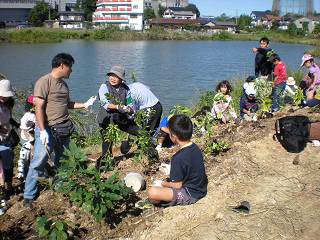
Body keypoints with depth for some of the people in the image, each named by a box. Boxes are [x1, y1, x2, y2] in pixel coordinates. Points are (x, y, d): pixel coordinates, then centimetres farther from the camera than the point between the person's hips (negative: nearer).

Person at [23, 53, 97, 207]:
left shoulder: (63, 84, 14)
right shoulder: (44, 82, -11)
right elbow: (39, 107, -17)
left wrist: (85, 105, 16)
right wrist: (42, 130, -22)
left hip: (63, 129, 8)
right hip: (48, 130, -8)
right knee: (38, 162, -4)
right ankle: (29, 196, 8)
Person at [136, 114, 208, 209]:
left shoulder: (179, 158, -27)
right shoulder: (195, 147, -2)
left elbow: (178, 185, -19)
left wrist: (162, 183, -2)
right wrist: (172, 169, 27)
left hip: (190, 195, -10)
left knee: (152, 192, -22)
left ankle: (151, 202, 11)